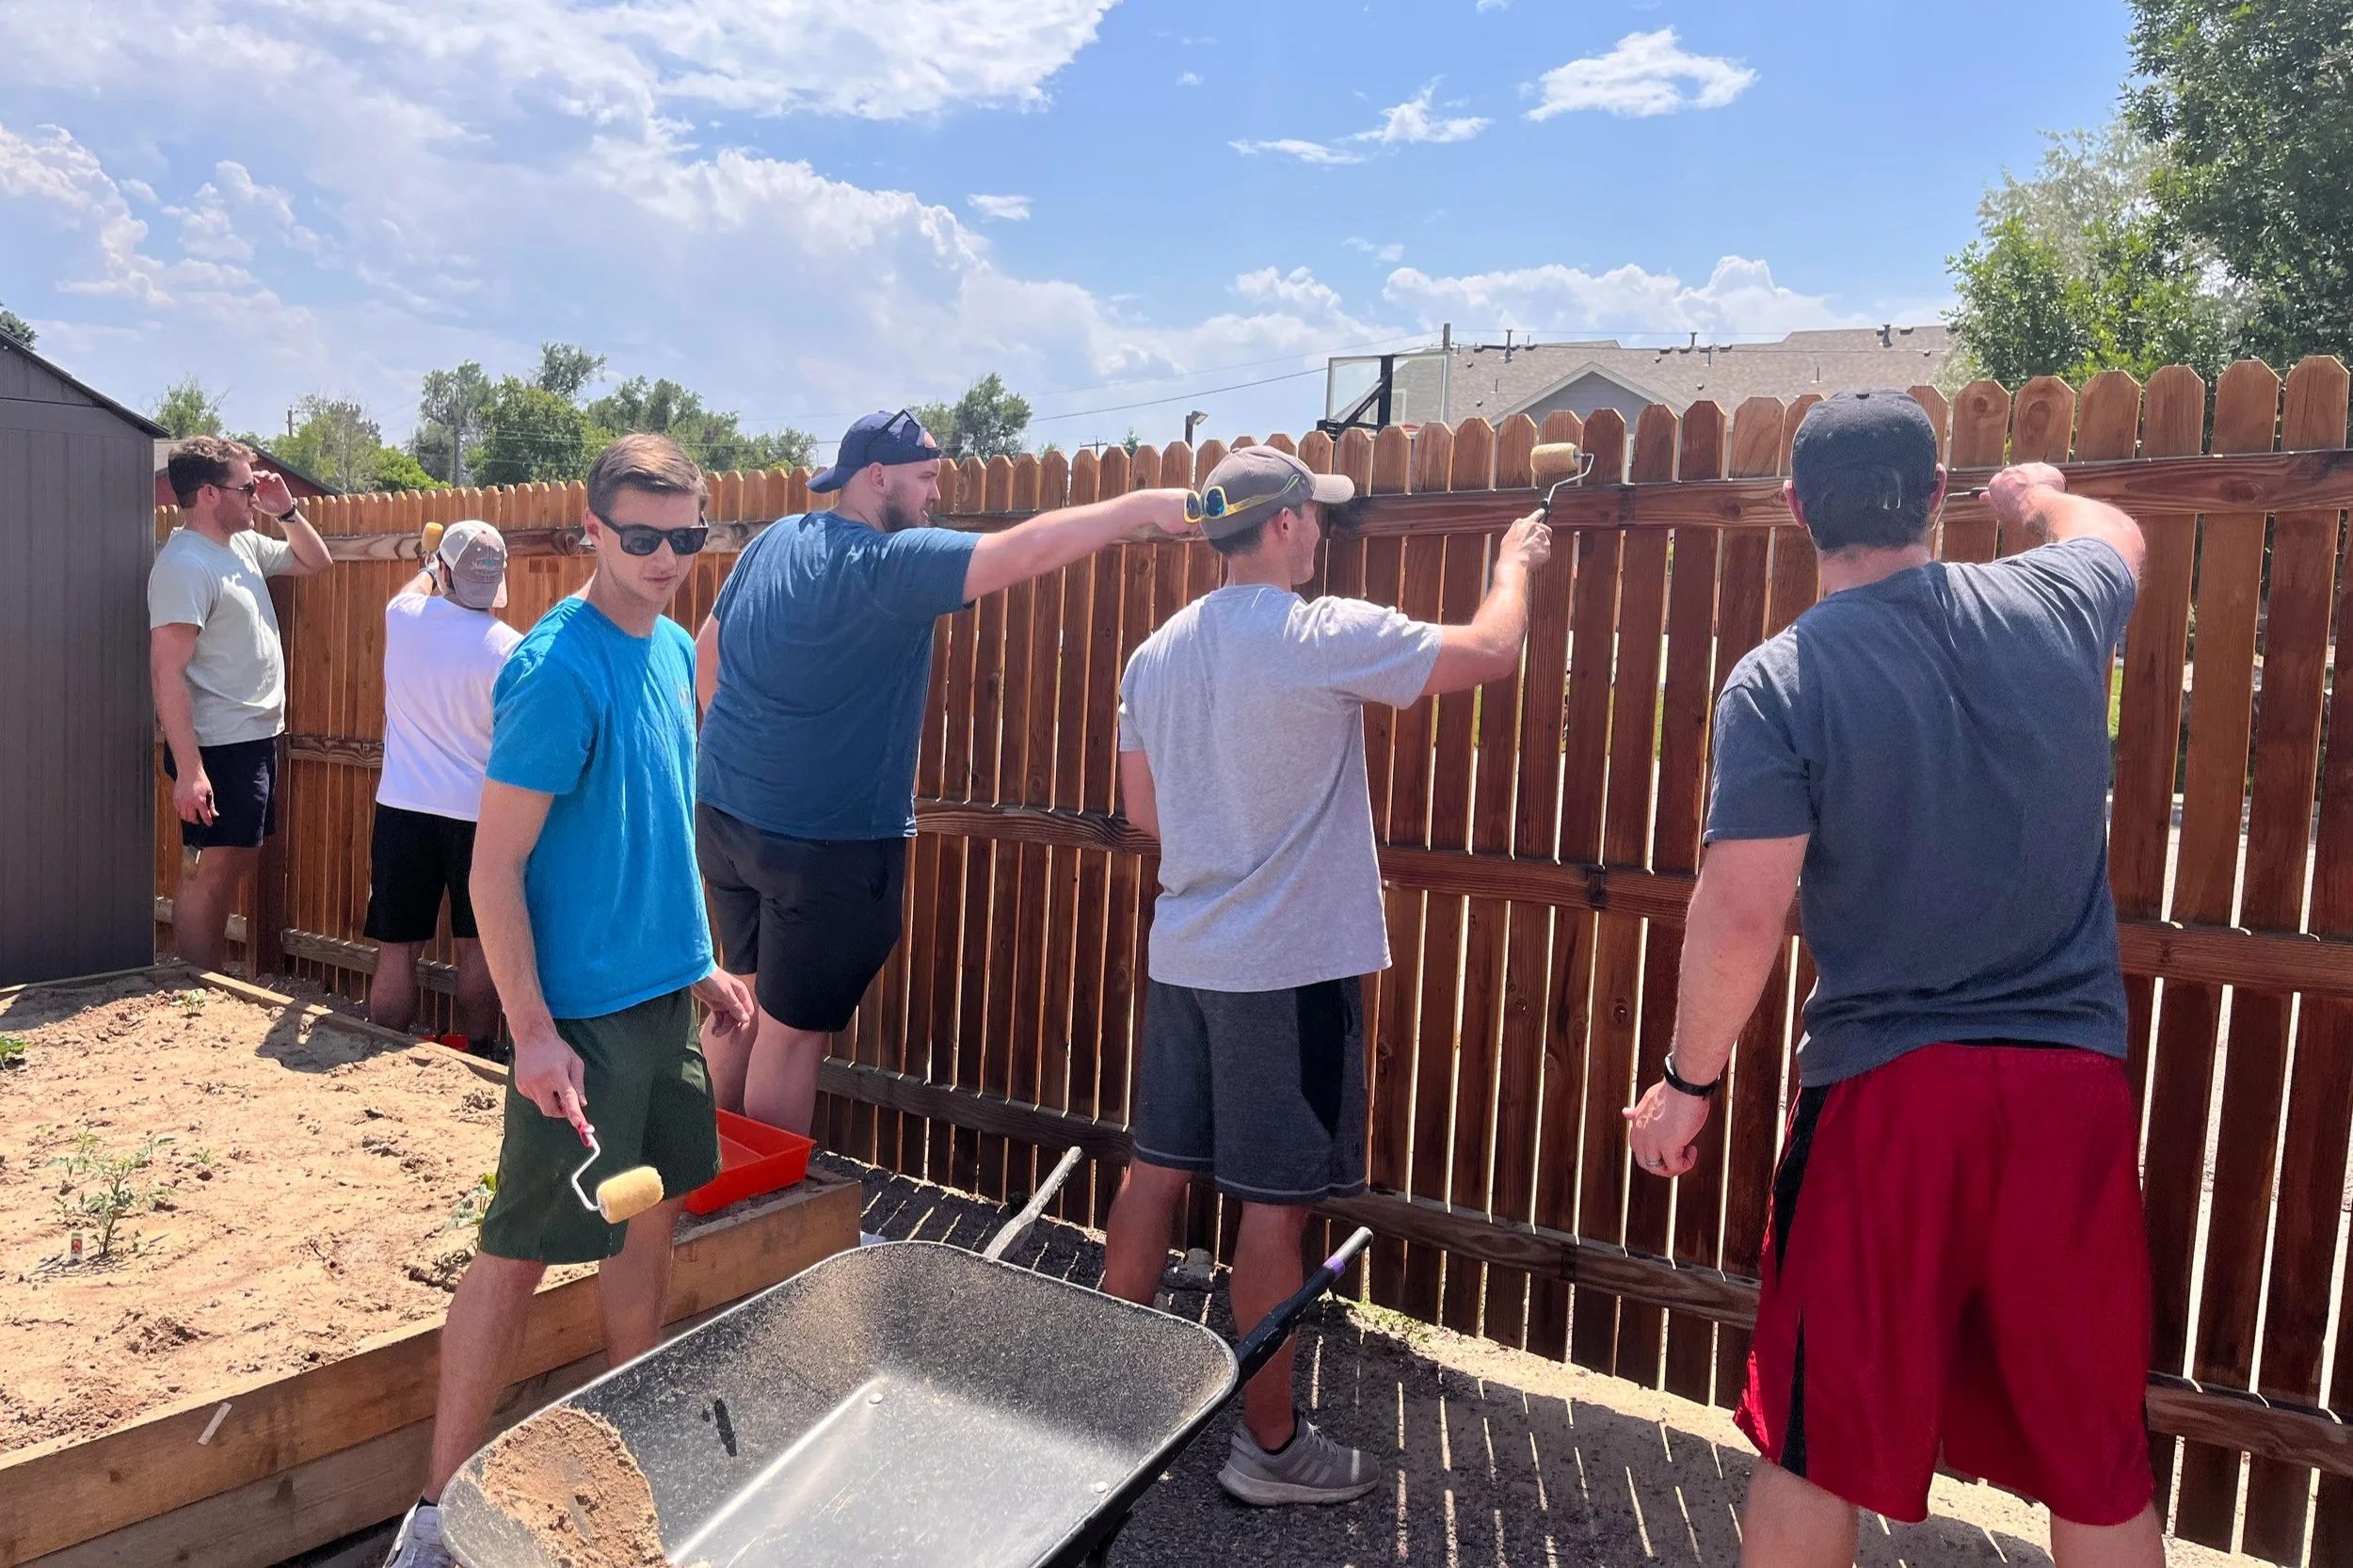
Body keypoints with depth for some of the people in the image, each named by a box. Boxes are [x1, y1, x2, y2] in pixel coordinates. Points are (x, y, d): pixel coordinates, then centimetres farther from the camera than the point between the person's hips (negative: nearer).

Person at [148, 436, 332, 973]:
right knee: (207, 877, -3)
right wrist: (188, 769, -27)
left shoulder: (245, 544, 9)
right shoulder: (185, 565, -18)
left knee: (235, 869, 16)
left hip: (256, 739, 10)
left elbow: (315, 562, 27)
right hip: (219, 747, -10)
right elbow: (167, 672, -23)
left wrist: (286, 510, 8)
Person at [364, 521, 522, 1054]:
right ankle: (478, 1060, 20)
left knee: (396, 948, 8)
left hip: (402, 809, 2)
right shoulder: (507, 647, -13)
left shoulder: (404, 618, -4)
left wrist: (431, 565, 45)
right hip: (477, 814, -2)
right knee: (476, 948, 11)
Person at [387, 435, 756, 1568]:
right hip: (581, 1009, -8)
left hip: (662, 991, 8)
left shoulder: (672, 649, 7)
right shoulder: (557, 669, -18)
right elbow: (495, 867, -18)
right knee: (521, 1253, 1)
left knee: (652, 1211, 18)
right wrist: (532, 1032, -20)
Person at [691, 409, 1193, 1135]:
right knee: (794, 1029, 4)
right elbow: (1024, 551, -26)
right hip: (824, 838, -9)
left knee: (748, 996, 22)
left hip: (726, 811, 9)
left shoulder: (774, 542, 8)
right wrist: (1146, 506, -22)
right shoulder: (890, 561, -18)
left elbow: (707, 648, 19)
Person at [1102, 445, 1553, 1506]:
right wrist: (1514, 563, 13)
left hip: (1183, 955, 7)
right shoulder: (1323, 637, -15)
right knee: (1274, 1208, 3)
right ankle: (1269, 1447, 16)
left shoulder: (1156, 653, 7)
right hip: (1291, 968, -7)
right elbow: (1493, 653, -7)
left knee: (1157, 1172, 16)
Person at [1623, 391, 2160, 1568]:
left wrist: (1688, 1081, -3)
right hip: (2073, 1084, 4)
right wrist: (2033, 495, 48)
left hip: (1883, 1090, -3)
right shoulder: (2053, 604, 1)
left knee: (1821, 1439, 13)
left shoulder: (1779, 679, -12)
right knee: (2097, 1451, 18)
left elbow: (1741, 916, -16)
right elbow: (2112, 530, 27)